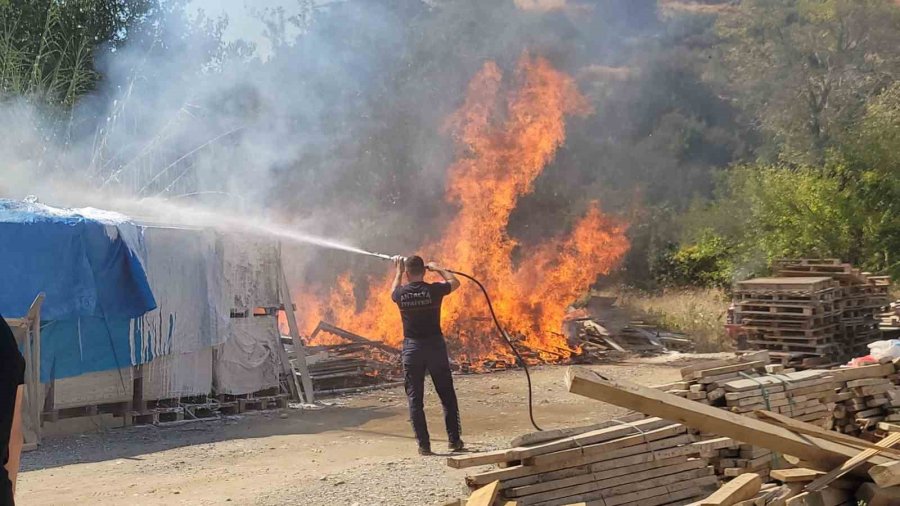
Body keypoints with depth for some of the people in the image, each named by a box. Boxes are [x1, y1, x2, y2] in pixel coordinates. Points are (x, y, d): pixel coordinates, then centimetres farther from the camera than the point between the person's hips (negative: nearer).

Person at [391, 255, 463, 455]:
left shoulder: (401, 294, -5)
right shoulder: (434, 290, -8)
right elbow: (455, 282, 13)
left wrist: (398, 271, 32)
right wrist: (438, 268, 25)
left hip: (412, 348, 1)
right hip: (435, 346, 0)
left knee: (415, 399, 7)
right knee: (447, 395, 11)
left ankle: (424, 445, 5)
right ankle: (454, 440, 13)